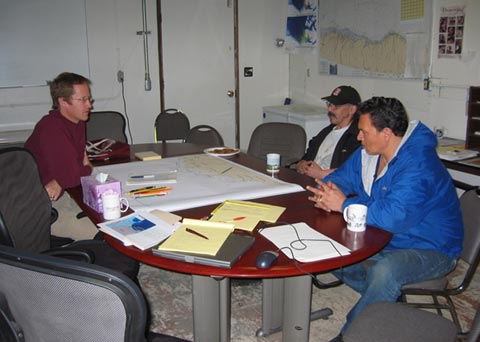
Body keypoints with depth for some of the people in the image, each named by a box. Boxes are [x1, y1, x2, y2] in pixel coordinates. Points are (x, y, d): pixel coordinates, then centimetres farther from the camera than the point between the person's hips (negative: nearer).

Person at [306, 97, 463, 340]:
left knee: (384, 271, -37)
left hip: (429, 248, -8)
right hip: (383, 238, 9)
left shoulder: (418, 164, -29)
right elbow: (341, 178, 10)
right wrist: (326, 194, -15)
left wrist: (344, 204, -27)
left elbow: (394, 217, -39)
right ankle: (386, 298, 2)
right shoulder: (368, 153, -1)